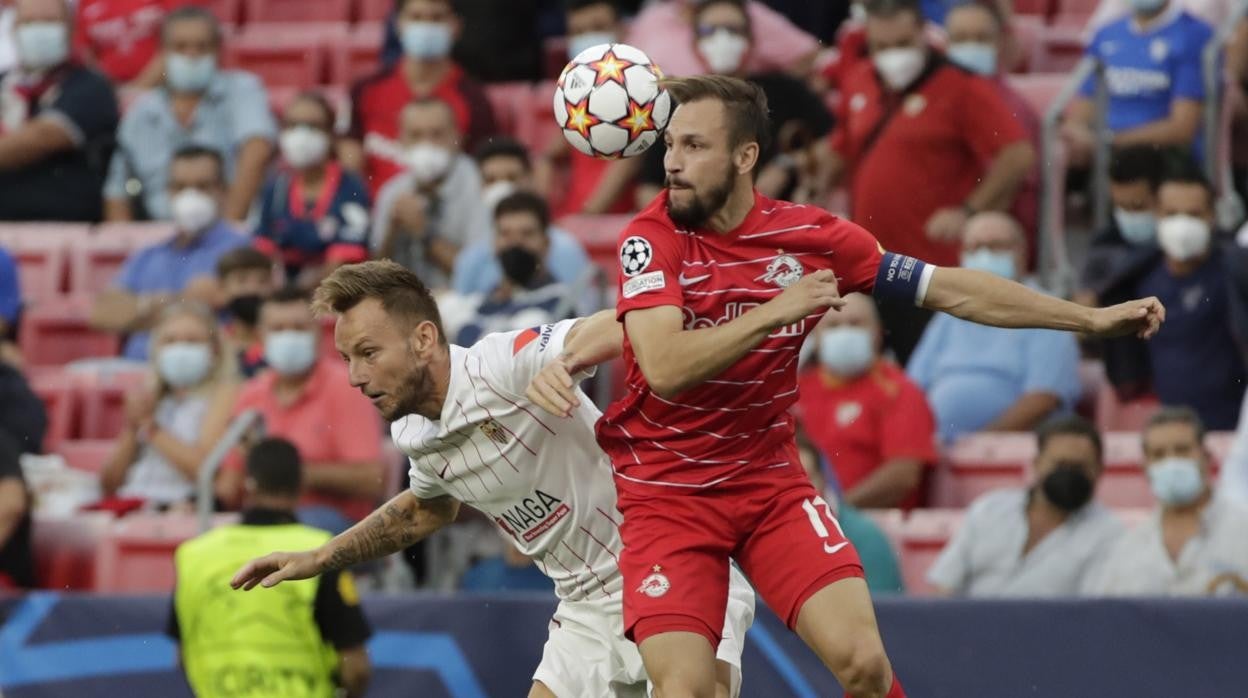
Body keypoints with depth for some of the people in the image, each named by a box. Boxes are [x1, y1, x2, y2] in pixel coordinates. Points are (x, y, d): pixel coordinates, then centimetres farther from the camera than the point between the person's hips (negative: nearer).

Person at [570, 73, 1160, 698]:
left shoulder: (810, 236, -5)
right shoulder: (652, 239, -13)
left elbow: (952, 290, 4)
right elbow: (665, 369, -27)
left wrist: (1093, 318, 5)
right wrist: (774, 312, -28)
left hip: (772, 483, 3)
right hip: (667, 493, -3)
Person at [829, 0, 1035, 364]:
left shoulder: (962, 88, -8)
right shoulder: (857, 85, 12)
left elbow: (1018, 157, -16)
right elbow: (840, 155, 28)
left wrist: (968, 211, -20)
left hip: (934, 266, -7)